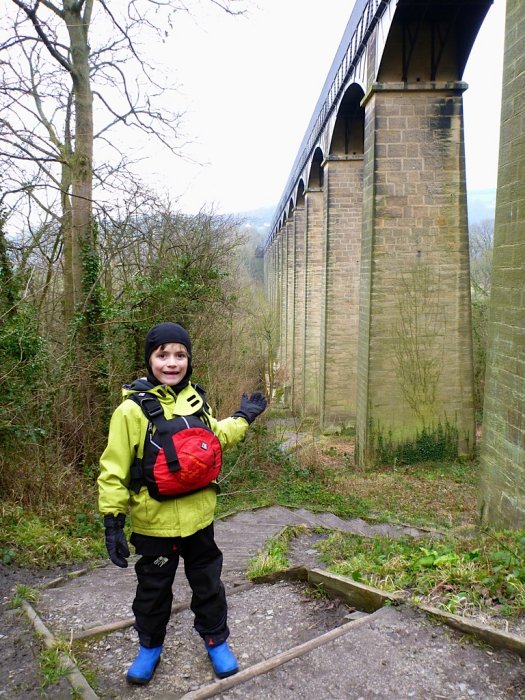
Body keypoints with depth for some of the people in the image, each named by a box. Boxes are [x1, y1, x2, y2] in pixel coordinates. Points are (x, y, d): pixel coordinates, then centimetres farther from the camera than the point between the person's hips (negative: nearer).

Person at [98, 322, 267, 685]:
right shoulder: (132, 409, -16)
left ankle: (216, 639, 40)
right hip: (154, 521, -3)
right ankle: (150, 646, 41)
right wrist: (113, 520, -14)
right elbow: (114, 470, -13)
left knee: (207, 583, 19)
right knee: (153, 588, 18)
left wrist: (242, 419, 13)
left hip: (198, 516, 3)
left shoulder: (195, 400, -2)